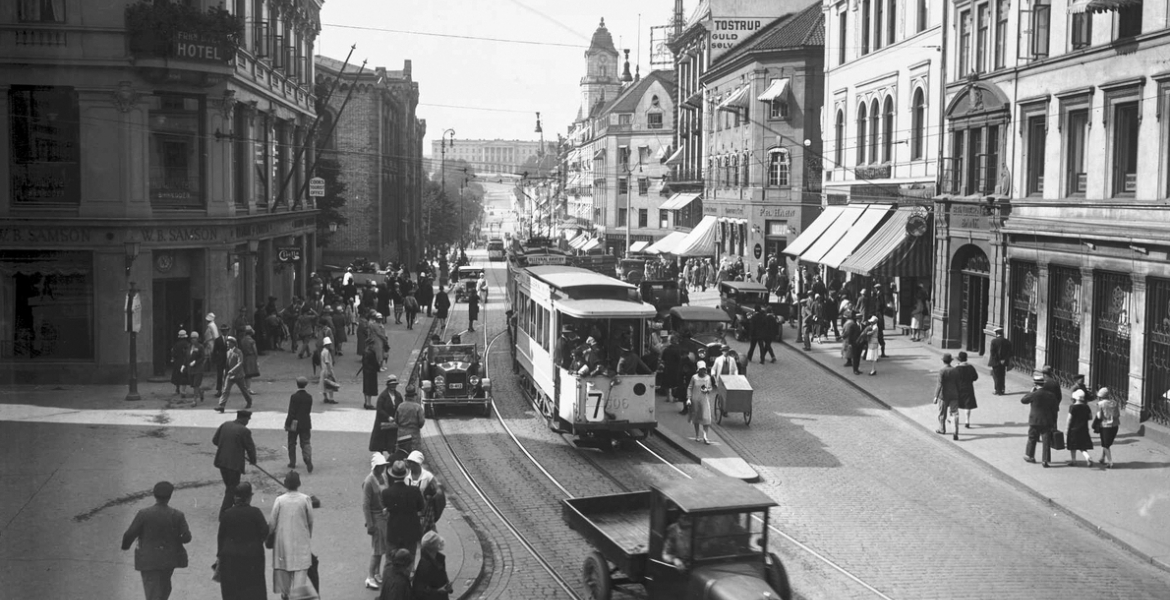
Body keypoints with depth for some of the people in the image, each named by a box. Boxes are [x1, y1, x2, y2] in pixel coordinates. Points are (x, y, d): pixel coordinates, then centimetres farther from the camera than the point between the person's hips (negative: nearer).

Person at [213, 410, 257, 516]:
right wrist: (253, 460, 12)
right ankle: (224, 514, 5)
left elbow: (214, 440, 10)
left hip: (221, 461, 7)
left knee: (230, 486, 21)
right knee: (232, 489, 4)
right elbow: (250, 447, -6)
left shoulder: (225, 425, 3)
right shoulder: (244, 431, -15)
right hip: (234, 463, -6)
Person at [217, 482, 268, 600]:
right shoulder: (255, 513, -13)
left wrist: (219, 555, 11)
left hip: (230, 558, 2)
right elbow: (265, 532, -13)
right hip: (252, 558, -2)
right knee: (254, 590, 8)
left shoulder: (227, 514, -3)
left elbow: (221, 536, 2)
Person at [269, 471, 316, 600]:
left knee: (283, 565, 18)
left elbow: (272, 522, -6)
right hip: (301, 540, -1)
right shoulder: (305, 499, -10)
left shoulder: (279, 500, -10)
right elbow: (310, 521, -2)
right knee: (300, 568, 1)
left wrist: (269, 538, 11)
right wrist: (309, 536, 16)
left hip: (283, 540, 1)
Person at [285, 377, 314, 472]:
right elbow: (309, 411, 3)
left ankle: (292, 463, 20)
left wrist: (287, 424, -6)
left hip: (294, 424, -3)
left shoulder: (294, 396, -15)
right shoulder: (309, 397, -3)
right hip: (306, 424, 3)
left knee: (292, 443, 14)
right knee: (306, 443, 4)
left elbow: (291, 412, -14)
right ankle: (308, 462, -15)